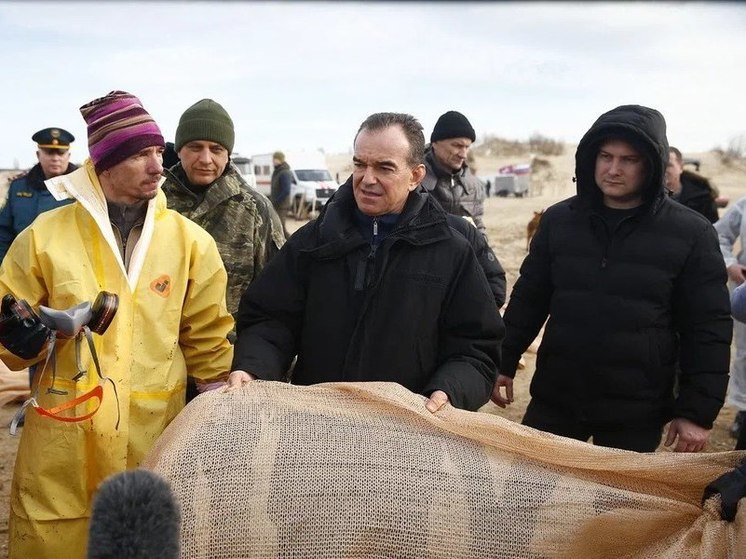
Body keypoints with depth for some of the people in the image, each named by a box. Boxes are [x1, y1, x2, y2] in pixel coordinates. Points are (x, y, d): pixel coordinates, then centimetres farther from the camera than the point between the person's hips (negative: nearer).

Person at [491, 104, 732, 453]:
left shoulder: (690, 233, -7)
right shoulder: (558, 220, 1)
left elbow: (708, 330, -5)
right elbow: (528, 299, 9)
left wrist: (698, 411, -8)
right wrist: (504, 364, 9)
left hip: (637, 412, -2)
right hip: (555, 399, 2)